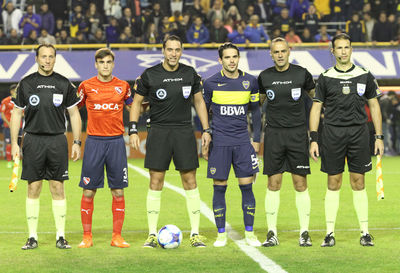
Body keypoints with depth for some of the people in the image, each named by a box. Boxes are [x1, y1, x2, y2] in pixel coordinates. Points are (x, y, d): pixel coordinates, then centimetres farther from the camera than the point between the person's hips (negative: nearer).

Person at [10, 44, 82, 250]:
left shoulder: (64, 84, 5)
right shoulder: (26, 84, 5)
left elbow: (74, 113, 10)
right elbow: (16, 113, 8)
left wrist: (77, 142, 3)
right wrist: (14, 143, 1)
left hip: (57, 140, 0)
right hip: (33, 139, 0)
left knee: (57, 188, 0)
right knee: (33, 188, 0)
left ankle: (61, 236, 5)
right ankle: (32, 237, 6)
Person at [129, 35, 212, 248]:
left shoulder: (190, 74, 5)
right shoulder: (150, 75, -1)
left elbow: (199, 101, 14)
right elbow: (137, 101, 7)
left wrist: (206, 129, 8)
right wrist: (133, 130, -2)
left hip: (184, 131, 1)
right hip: (159, 132, -1)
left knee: (190, 181, -1)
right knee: (155, 182, -3)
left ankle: (195, 234, 4)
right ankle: (152, 234, 2)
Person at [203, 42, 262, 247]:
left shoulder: (250, 82, 5)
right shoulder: (211, 83, 0)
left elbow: (255, 110, 14)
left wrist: (257, 139, 9)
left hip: (243, 142, 1)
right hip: (219, 142, -1)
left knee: (247, 186, -1)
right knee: (219, 187, -1)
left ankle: (249, 233, 8)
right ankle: (221, 234, 8)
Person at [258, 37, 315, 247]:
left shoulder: (301, 74, 0)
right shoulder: (264, 77, 4)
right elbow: (258, 101, 20)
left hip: (297, 133, -1)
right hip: (273, 134, 1)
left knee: (300, 183, -1)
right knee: (273, 183, 0)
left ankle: (304, 233, 4)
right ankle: (272, 233, 4)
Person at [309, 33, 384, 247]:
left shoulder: (364, 76, 6)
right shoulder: (325, 77, 4)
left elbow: (374, 106, 11)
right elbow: (316, 108, 5)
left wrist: (379, 137, 5)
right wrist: (313, 139, -3)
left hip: (358, 132, 0)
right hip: (332, 132, 0)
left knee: (358, 183, 2)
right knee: (333, 183, 1)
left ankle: (365, 232, 7)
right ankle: (330, 233, 6)